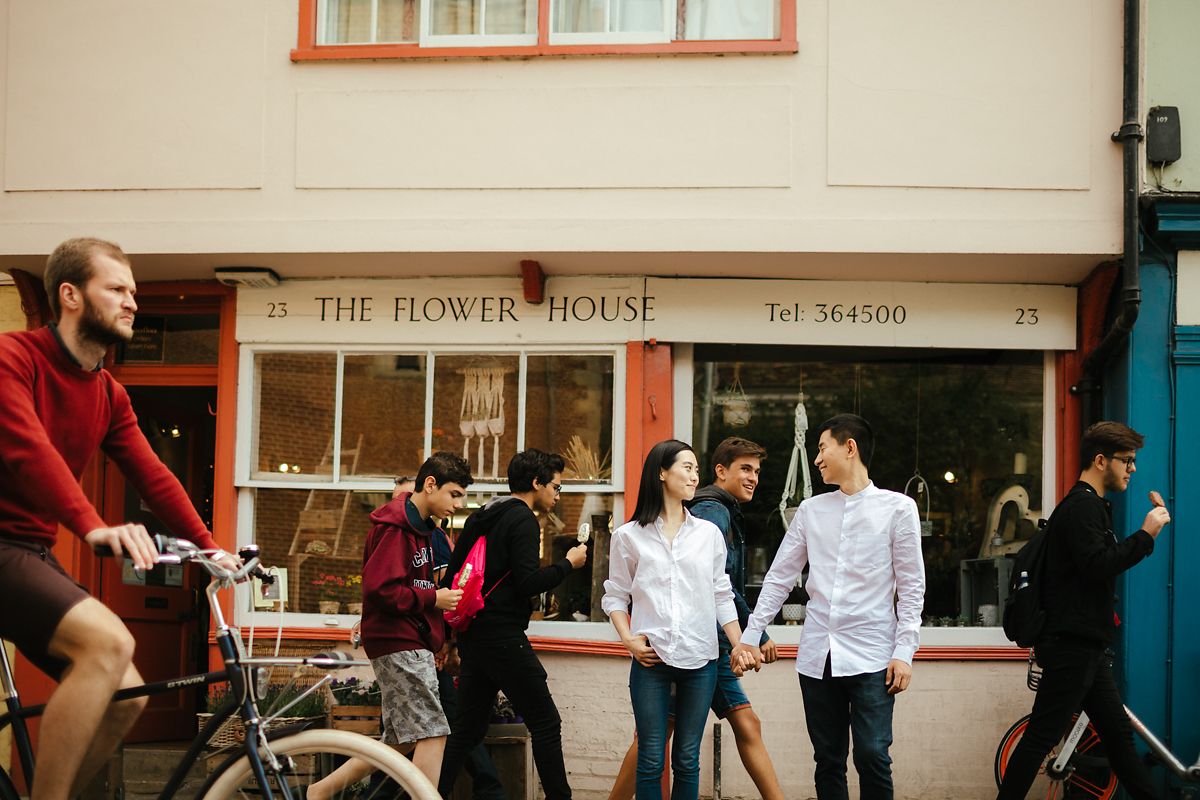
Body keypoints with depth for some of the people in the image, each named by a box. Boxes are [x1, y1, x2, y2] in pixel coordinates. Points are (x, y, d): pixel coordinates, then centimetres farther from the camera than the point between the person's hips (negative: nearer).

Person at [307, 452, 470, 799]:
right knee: (433, 734, -11)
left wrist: (444, 598, 9)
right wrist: (432, 599, -15)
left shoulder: (420, 527, 18)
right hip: (399, 644, -10)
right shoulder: (395, 527, -14)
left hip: (409, 645, 10)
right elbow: (379, 589, -22)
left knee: (401, 740, 12)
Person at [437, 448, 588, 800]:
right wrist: (568, 563, -4)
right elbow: (528, 583, -19)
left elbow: (453, 574, 19)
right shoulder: (524, 520, -9)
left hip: (472, 635, 9)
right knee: (546, 723, -1)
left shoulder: (479, 518, 17)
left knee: (468, 729, 11)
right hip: (503, 636, -9)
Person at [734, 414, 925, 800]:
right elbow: (779, 577, 14)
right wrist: (751, 635, 10)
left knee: (872, 758, -10)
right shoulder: (810, 510, 11)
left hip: (870, 657, -4)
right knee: (828, 761, 7)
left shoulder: (897, 507, 0)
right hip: (817, 656, 4)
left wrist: (904, 652, -8)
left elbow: (911, 586, -1)